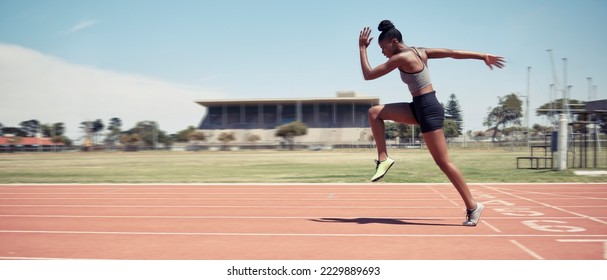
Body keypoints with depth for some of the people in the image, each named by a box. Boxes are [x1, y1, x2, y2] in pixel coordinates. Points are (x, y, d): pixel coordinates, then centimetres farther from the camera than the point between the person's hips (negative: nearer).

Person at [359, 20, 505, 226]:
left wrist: (362, 48, -2)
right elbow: (452, 52, 12)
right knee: (374, 112, 6)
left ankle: (472, 206, 4)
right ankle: (383, 159, 5)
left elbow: (368, 75, -11)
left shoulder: (401, 58, -15)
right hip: (420, 107, 10)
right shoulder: (419, 51, 11)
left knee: (443, 162, -4)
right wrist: (483, 56, 15)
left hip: (428, 109, -10)